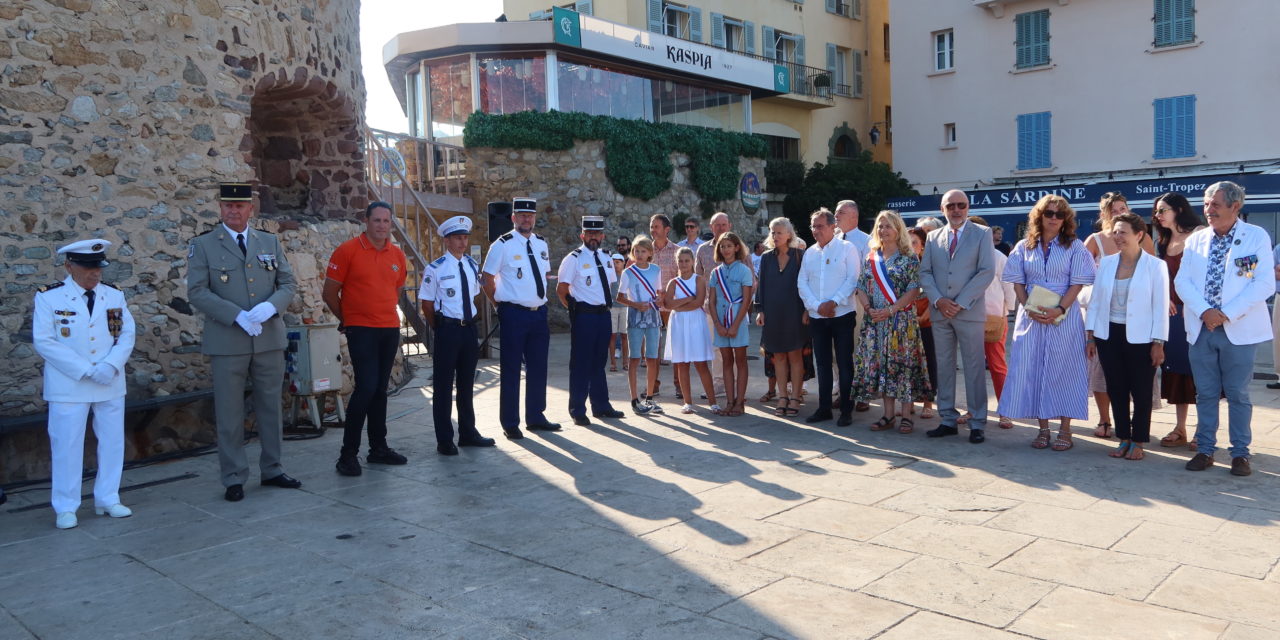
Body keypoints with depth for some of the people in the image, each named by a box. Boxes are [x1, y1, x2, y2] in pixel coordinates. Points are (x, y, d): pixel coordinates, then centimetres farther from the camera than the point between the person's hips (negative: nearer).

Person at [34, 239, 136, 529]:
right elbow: (43, 341, -11)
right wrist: (85, 370, -16)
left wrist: (111, 365, -14)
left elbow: (127, 334, 3)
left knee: (112, 442, 9)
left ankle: (107, 500, 22)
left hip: (111, 384, 4)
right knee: (67, 446, 1)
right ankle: (65, 508, 13)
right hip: (68, 386, -4)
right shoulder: (48, 297, -6)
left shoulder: (114, 296, 5)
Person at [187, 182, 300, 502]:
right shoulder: (203, 245, 1)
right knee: (230, 413, 3)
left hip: (270, 340, 3)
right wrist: (238, 316, -18)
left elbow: (288, 283, 8)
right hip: (226, 343, -3)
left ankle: (272, 470, 23)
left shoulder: (270, 242, 11)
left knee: (271, 407, 11)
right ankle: (234, 479, 13)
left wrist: (269, 307, -13)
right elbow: (197, 292, -7)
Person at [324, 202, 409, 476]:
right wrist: (347, 319, 7)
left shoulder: (398, 255, 8)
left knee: (380, 389, 11)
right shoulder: (347, 250, -7)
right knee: (366, 388, -12)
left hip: (390, 329, 5)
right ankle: (348, 453, -1)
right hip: (361, 330, -5)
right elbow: (330, 292, -2)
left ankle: (378, 448, 20)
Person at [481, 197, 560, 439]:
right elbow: (487, 279, -5)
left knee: (538, 368, 13)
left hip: (539, 313, 6)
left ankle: (536, 417, 26)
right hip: (514, 315, -6)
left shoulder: (541, 244, 10)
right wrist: (501, 303, -3)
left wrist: (541, 300, 15)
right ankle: (510, 423, 12)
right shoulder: (503, 245, -9)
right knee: (511, 369, 2)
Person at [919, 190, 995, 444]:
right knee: (944, 367, 7)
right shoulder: (933, 237, 13)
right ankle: (948, 420, 14)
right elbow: (925, 272, 8)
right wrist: (938, 300, -8)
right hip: (939, 312, 4)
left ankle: (977, 424, 5)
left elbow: (987, 271, -6)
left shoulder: (982, 234, 3)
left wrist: (961, 303, -12)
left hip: (969, 312, -3)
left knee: (974, 368, -1)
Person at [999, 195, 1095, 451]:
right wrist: (1029, 308, -10)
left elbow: (1077, 283, -5)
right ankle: (1043, 429, 11)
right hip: (1031, 316, 2)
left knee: (1063, 369, -1)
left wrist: (1060, 309, -18)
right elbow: (1017, 283, 6)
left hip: (1064, 317, -2)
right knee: (1032, 369, 1)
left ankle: (1065, 431, 7)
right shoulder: (1024, 247, 8)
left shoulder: (1075, 247, 2)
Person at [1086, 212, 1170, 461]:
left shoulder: (1155, 266, -5)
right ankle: (1123, 439, 21)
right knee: (1116, 390, 9)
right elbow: (1095, 300, 8)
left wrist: (1158, 343, -9)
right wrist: (1090, 334, 4)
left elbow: (1160, 307, -6)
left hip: (1140, 338, -3)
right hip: (1109, 335, 4)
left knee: (1141, 392, 5)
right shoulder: (1106, 263, 5)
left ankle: (1138, 441, 18)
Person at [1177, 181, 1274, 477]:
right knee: (1206, 393, 8)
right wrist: (1204, 311, -13)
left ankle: (1240, 453, 14)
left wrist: (1227, 314, -16)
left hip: (1238, 329, -3)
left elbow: (1263, 284, -9)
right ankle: (1205, 450, 17)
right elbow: (1182, 280, 2)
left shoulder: (1256, 237, -2)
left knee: (1238, 394, 4)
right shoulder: (1196, 239, 8)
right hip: (1201, 328, 3)